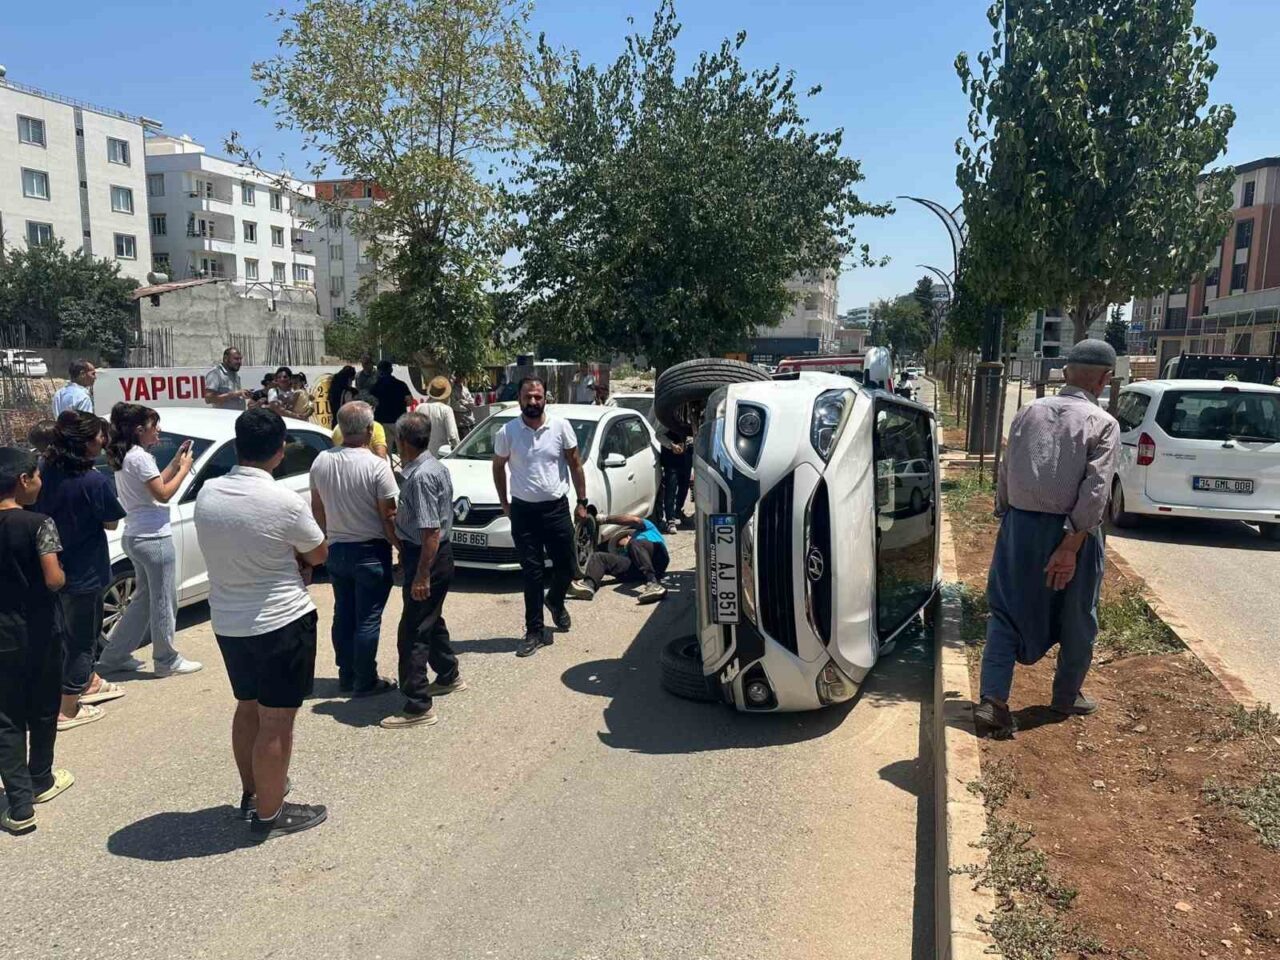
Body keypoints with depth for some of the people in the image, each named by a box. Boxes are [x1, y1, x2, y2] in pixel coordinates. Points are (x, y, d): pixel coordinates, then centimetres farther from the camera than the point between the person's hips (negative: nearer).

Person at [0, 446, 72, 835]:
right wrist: (64, 576, 0)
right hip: (38, 632, -3)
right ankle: (41, 781, 33)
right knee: (42, 711, 16)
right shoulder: (38, 524, -15)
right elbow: (53, 580, -20)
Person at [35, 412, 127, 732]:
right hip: (84, 573, -7)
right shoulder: (94, 482, -23)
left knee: (71, 632, 24)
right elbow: (111, 523, -11)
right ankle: (68, 709, 15)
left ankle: (88, 683, 43)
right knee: (81, 638, 7)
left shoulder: (45, 473, -4)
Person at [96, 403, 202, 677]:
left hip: (136, 536, 10)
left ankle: (113, 657, 25)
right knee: (164, 602, 4)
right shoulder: (140, 457, -17)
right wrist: (184, 468, -7)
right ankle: (167, 661, 15)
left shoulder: (123, 456, 11)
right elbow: (163, 494, -17)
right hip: (154, 538, -10)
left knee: (144, 599, 20)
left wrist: (175, 462, 10)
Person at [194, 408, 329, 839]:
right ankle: (269, 813, 16)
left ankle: (252, 792, 37)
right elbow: (318, 555, -6)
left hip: (227, 621, 7)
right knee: (276, 720, 5)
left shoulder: (207, 494, -3)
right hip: (282, 621, -7)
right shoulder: (284, 501, -21)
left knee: (247, 706, 22)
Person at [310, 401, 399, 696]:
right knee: (368, 619, 3)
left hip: (337, 550, 6)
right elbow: (389, 516, -14)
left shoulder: (321, 462, -1)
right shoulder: (377, 466, -18)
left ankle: (346, 676, 24)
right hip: (370, 552, -5)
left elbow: (317, 508, 9)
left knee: (343, 615, 15)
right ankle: (365, 681, 10)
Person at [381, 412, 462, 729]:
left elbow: (431, 531, -27)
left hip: (426, 558, -10)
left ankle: (418, 706, 1)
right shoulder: (433, 466, 7)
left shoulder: (421, 477, -24)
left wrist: (422, 576, -24)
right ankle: (448, 676, 42)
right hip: (437, 554, 10)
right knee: (431, 620, 25)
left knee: (412, 631, -4)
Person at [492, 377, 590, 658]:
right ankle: (535, 632, 13)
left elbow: (575, 464, 3)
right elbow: (498, 467, 10)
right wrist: (504, 503, 11)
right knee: (532, 573, 4)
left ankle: (555, 601, 43)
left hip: (556, 508, 1)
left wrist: (582, 502, 3)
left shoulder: (561, 426, -5)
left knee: (566, 567, 10)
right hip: (523, 511, -1)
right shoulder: (507, 432, -5)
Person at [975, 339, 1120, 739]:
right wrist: (1070, 547, -18)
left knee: (1007, 614, 9)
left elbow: (1005, 472, 7)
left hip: (1020, 525, 3)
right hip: (1071, 531, -3)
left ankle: (992, 701, -1)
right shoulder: (1103, 424, -9)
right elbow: (1094, 493, -17)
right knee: (1077, 619, 17)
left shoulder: (1029, 411, 3)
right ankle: (1067, 697, 32)